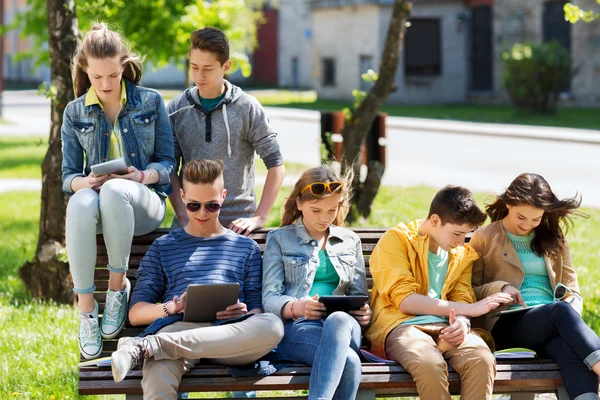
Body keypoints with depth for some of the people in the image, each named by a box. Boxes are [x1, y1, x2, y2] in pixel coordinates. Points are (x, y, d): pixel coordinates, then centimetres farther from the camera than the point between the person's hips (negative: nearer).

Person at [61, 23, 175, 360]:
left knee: (114, 191, -41)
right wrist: (86, 182, -16)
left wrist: (142, 175, -18)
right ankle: (86, 308, -33)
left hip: (144, 201, -1)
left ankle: (118, 285, -22)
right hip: (94, 195, 1)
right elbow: (68, 176, 9)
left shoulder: (151, 102, 5)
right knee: (80, 203, -39)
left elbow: (168, 163, 5)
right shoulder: (75, 113, 9)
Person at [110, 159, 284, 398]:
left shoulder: (246, 247, 27)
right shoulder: (163, 247, 25)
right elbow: (136, 313, 16)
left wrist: (244, 311, -6)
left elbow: (258, 312, 20)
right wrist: (171, 308, -6)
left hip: (228, 336, 4)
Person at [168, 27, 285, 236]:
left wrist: (259, 217, -7)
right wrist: (183, 216, -6)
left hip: (237, 221, -1)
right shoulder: (178, 109, 6)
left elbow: (276, 166, 0)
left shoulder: (247, 107, 0)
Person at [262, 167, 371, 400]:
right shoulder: (279, 240, 14)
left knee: (338, 320, -42)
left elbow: (359, 294, 23)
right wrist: (297, 308, -20)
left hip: (343, 322, 3)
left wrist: (363, 312, -3)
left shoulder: (350, 241, 25)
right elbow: (270, 299, 4)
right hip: (295, 328, -3)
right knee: (348, 361, -40)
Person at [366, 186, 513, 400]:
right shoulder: (396, 240, 1)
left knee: (482, 359, -31)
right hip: (402, 325, -4)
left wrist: (461, 321, -17)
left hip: (447, 327, 5)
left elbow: (462, 298, 10)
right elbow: (405, 301, -9)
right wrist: (469, 309, -12)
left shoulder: (463, 254, 19)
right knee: (430, 364, -39)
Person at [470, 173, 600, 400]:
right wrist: (499, 289, -11)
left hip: (551, 325, 3)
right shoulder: (485, 239, 11)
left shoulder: (553, 239, 21)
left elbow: (573, 292, 21)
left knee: (570, 349, -37)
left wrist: (571, 315, -2)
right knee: (561, 311, -37)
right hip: (506, 325, -3)